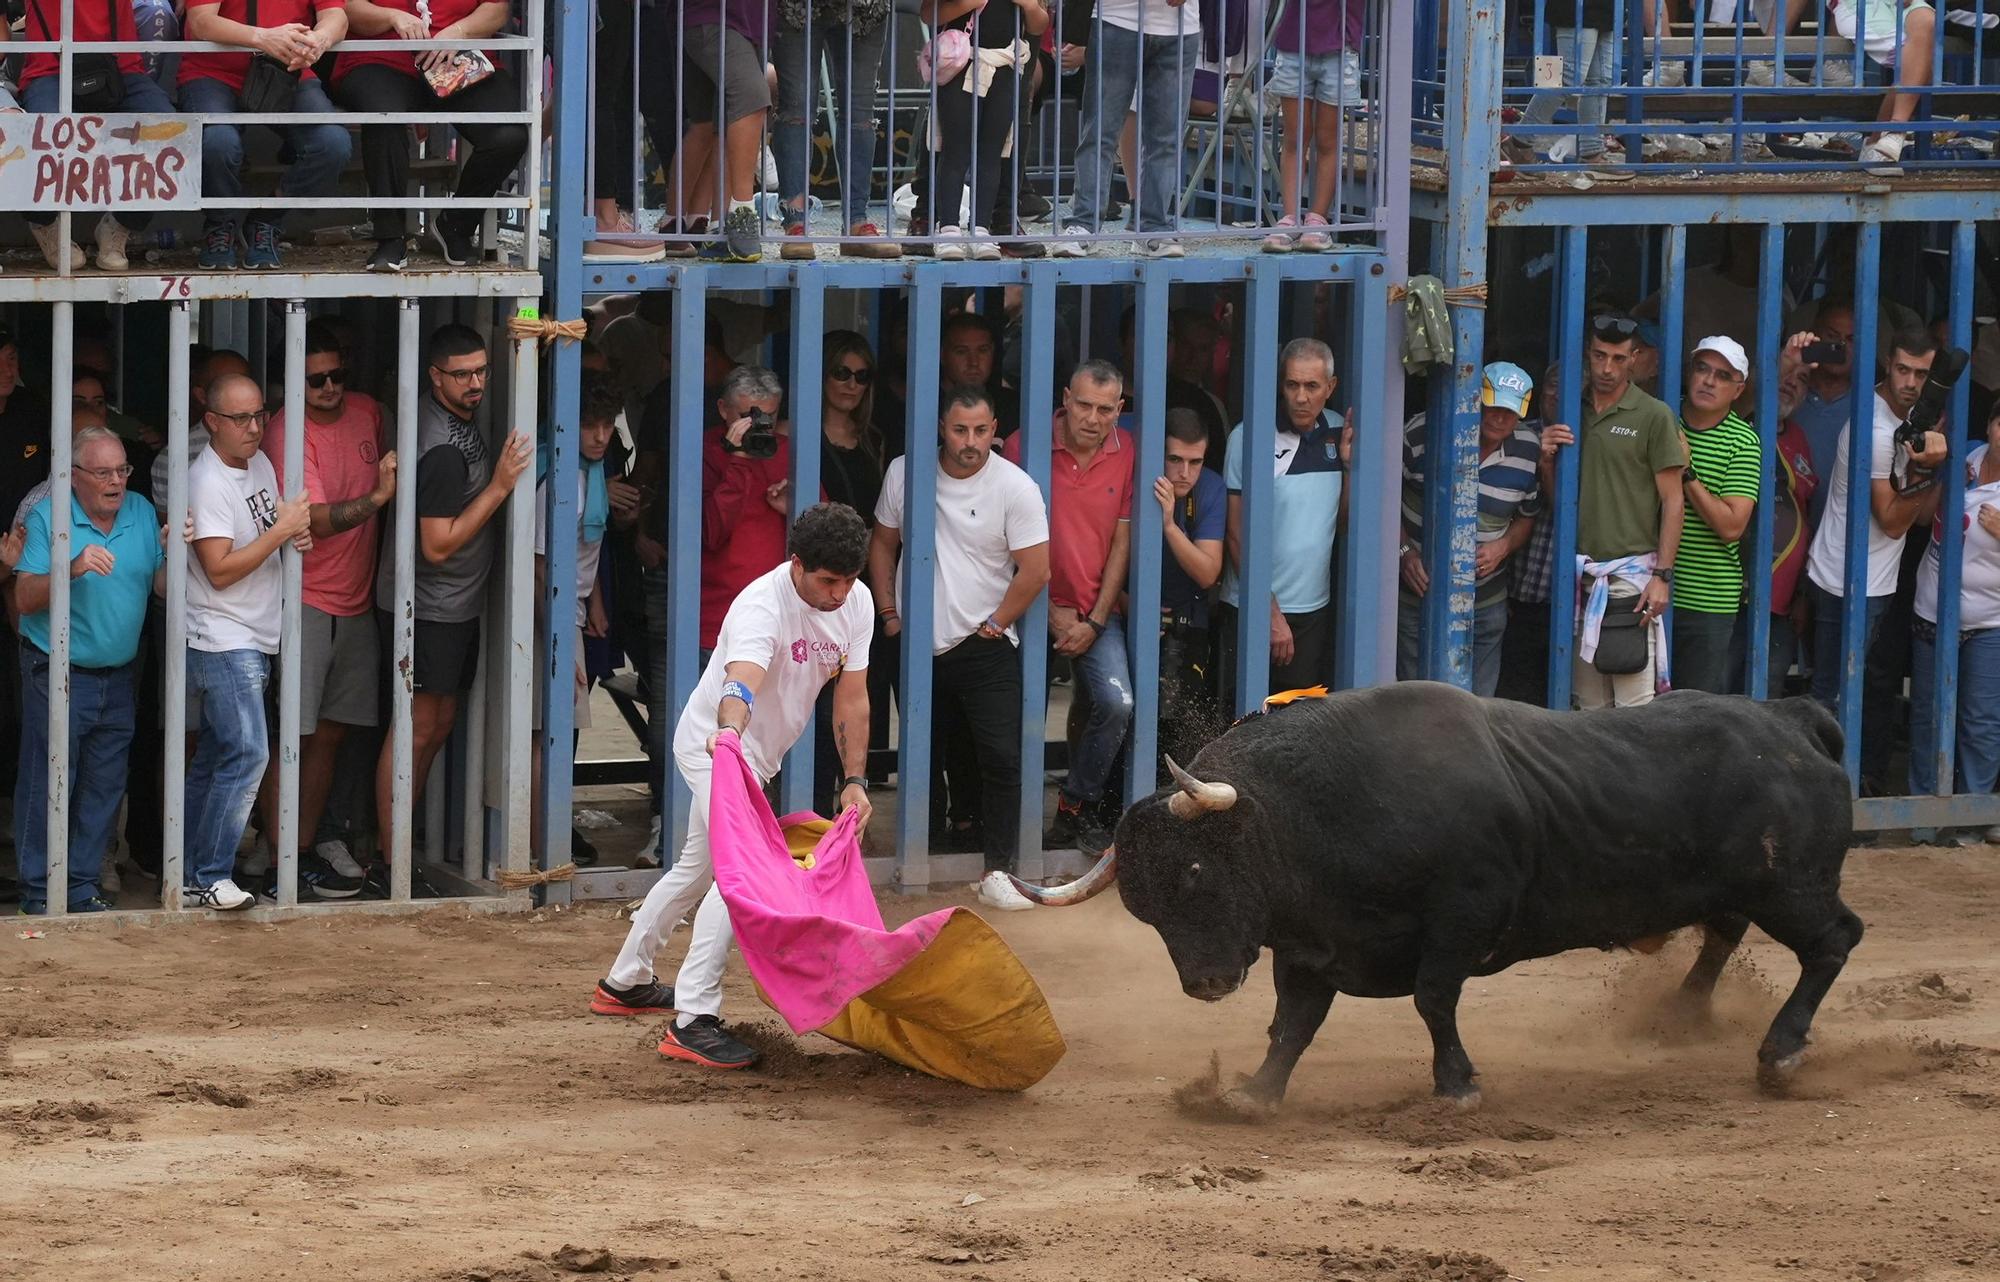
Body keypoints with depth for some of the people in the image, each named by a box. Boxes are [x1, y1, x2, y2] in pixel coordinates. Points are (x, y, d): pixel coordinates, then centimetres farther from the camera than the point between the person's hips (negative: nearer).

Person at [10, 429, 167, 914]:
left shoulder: (142, 514, 5)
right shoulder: (48, 517, -8)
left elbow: (161, 587, 3)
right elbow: (25, 599, -14)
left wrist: (174, 555, -16)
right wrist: (73, 570, -28)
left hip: (117, 676, 5)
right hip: (57, 672, -5)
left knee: (104, 787, 7)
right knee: (47, 783, -4)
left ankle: (82, 887, 15)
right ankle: (39, 889, 3)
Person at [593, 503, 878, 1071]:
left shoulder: (856, 603, -8)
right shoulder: (761, 606, -32)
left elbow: (851, 698, 1)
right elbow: (742, 679, -51)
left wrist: (854, 780, -2)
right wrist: (729, 732, -70)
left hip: (758, 757, 9)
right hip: (714, 744, -9)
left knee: (698, 868, 22)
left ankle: (625, 982, 40)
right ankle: (694, 1020, -26)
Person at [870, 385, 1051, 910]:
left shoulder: (1016, 488, -10)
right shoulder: (905, 473, 0)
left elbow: (1035, 571, -9)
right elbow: (883, 543, 13)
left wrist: (995, 624, -5)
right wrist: (889, 612, 7)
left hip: (984, 648, -3)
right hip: (918, 646, 3)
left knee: (1001, 758, -10)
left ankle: (996, 873, -6)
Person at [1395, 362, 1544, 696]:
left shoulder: (1529, 453, -3)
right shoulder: (1421, 434, -12)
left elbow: (1528, 518, 12)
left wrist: (1503, 547, -9)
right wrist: (1405, 550, -13)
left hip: (1485, 604, 2)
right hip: (1416, 598, -2)